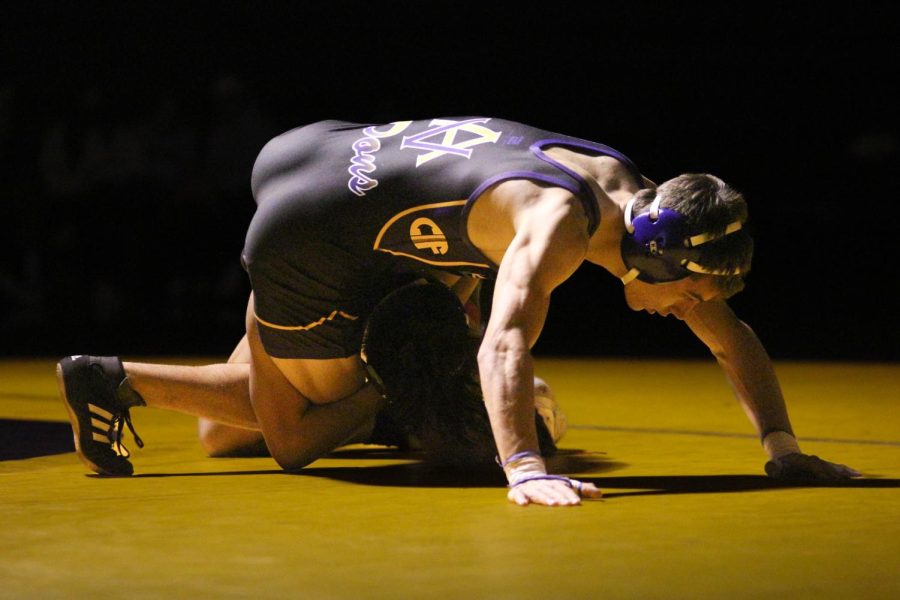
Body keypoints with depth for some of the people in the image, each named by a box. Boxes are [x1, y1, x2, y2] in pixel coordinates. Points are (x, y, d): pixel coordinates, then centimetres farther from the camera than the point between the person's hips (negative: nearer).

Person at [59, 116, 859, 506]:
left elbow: (732, 337, 3)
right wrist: (523, 470, -55)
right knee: (296, 441, 7)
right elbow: (503, 344, -43)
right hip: (306, 239, -9)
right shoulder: (561, 224, -27)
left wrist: (783, 449, -5)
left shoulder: (641, 197, -1)